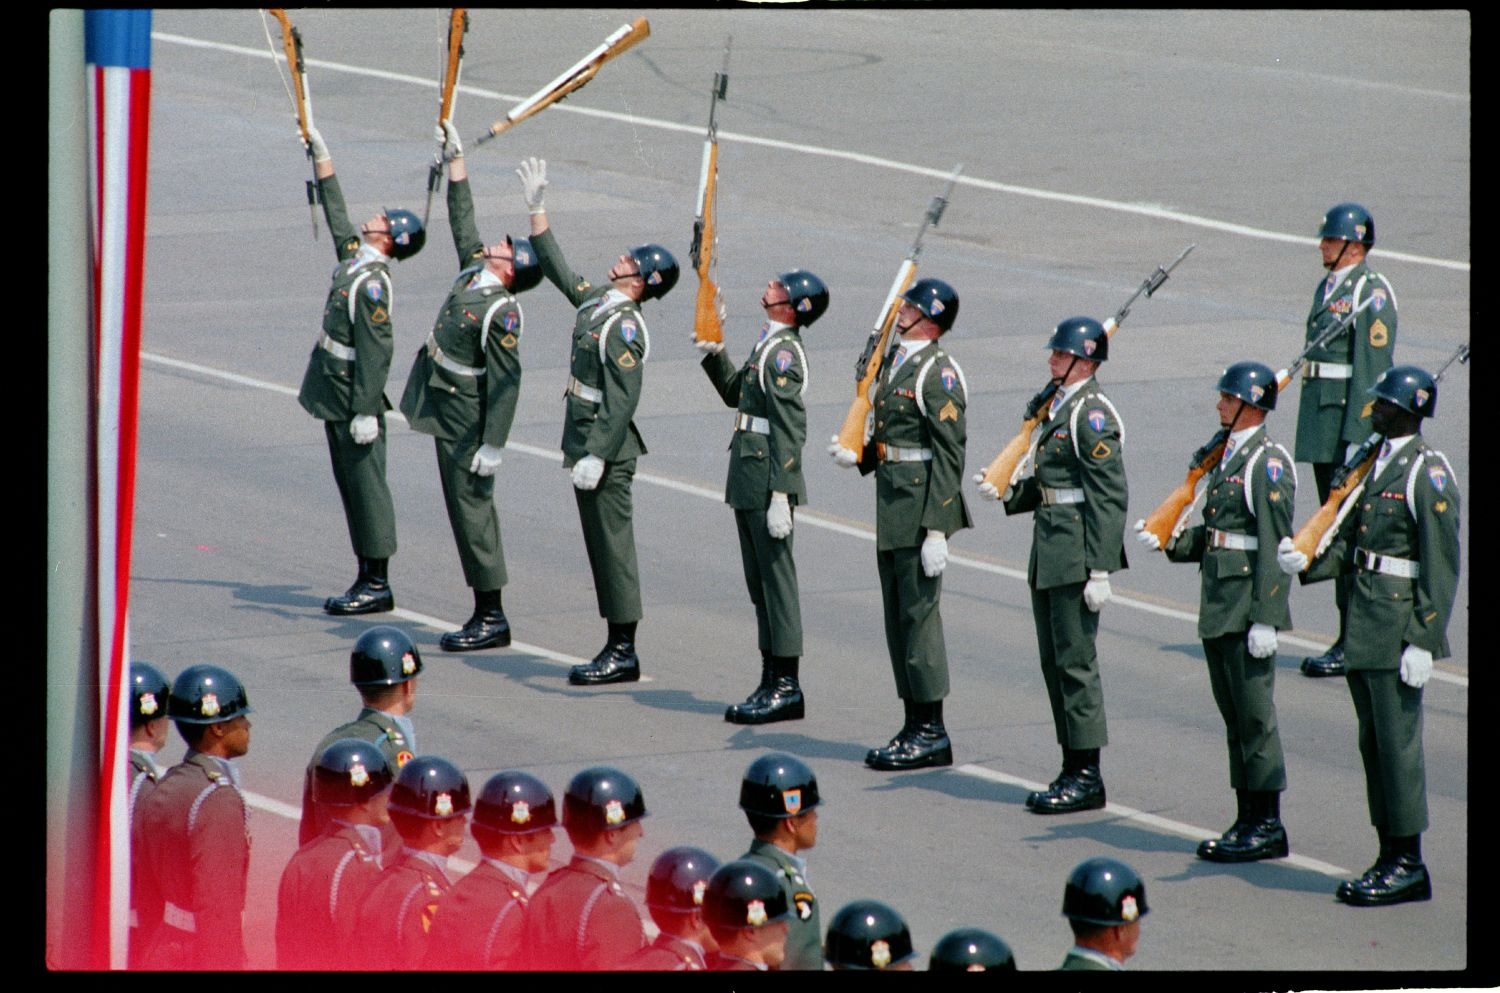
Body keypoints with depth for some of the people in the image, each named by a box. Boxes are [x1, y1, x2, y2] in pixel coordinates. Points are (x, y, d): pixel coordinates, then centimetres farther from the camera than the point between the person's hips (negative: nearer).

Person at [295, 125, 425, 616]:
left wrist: (366, 411, -24)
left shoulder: (372, 281, -18)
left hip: (354, 401, -10)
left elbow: (376, 350, -22)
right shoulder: (353, 253, 7)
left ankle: (377, 585, 0)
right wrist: (321, 155, 28)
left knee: (366, 486, -4)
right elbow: (336, 212, 23)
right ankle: (367, 580, 18)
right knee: (352, 485, 12)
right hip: (336, 397, 10)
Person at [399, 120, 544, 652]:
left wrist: (492, 444, -22)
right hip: (449, 414, 9)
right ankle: (485, 614, 14)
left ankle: (492, 618, -4)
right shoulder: (473, 269, 5)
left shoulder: (502, 312, -19)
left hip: (468, 422, -9)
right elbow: (462, 220, 17)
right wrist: (454, 156, 20)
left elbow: (506, 382, -20)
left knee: (471, 508, -7)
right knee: (467, 510, 10)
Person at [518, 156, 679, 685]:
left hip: (607, 450, -10)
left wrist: (597, 455, -25)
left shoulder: (624, 325, -17)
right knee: (601, 545, 12)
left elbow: (623, 397, -23)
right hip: (586, 445, 10)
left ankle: (623, 651, -2)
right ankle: (616, 647, 17)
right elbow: (555, 267, 24)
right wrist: (536, 208, 22)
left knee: (612, 544, -5)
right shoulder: (595, 302, 10)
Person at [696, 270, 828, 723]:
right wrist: (714, 354, 12)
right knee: (760, 582, 14)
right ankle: (772, 682, 20)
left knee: (776, 579, -5)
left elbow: (790, 430, -20)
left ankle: (786, 686, -1)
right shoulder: (769, 346, 13)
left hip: (767, 483, -10)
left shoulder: (783, 352, -16)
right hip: (749, 482, 10)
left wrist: (780, 497, -23)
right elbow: (735, 393, 28)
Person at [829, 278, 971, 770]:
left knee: (919, 615, -6)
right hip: (891, 511, 9)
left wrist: (936, 530, -20)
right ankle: (915, 726, 19)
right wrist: (857, 457, 3)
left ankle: (932, 733, 0)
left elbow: (950, 453, -17)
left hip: (920, 512, -9)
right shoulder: (897, 365, 14)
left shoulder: (938, 371, -14)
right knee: (898, 617, 12)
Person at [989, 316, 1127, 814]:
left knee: (1075, 661, -5)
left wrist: (1100, 571, -21)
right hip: (1048, 551, 10)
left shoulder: (1092, 414, -15)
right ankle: (1073, 770, 20)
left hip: (1076, 555, -10)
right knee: (1055, 661, 13)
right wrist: (1007, 493, 3)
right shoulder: (1059, 405, 15)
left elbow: (1109, 497, -18)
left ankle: (1087, 776, 0)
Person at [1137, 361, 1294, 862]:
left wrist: (1265, 619, -21)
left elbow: (1275, 545, -18)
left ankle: (1268, 827, 0)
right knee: (1234, 716, 12)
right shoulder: (1229, 455, 15)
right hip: (1218, 609, 9)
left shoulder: (1268, 463, -13)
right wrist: (1169, 541, 4)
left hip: (1249, 608, -9)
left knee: (1254, 716, -5)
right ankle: (1248, 820, 19)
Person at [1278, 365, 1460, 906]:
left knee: (1397, 741, -5)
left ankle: (1408, 865, 2)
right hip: (1363, 628, 9)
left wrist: (1423, 642, -19)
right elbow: (1350, 541, 16)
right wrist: (1308, 561, -4)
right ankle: (1391, 859, 19)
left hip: (1398, 631, -9)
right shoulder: (1376, 463, 14)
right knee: (1374, 742, 12)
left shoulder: (1427, 472, -12)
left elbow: (1441, 566, -15)